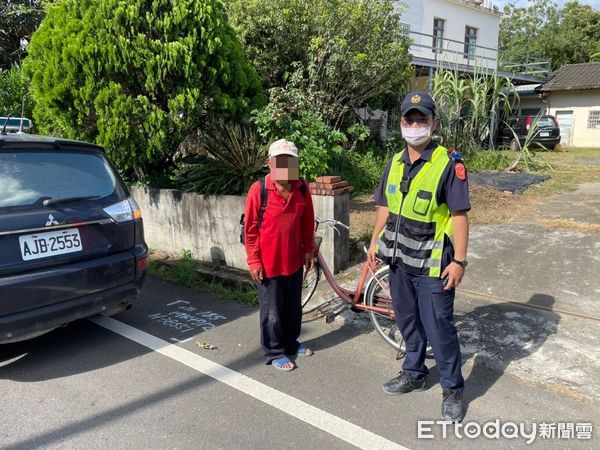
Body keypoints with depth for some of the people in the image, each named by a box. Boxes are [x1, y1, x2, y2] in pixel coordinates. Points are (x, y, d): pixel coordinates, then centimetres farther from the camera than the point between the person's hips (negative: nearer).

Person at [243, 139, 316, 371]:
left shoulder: (302, 188, -2)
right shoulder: (258, 190, -15)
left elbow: (307, 223, 9)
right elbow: (250, 229, -10)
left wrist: (309, 250, 10)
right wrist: (254, 261, -10)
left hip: (294, 260, 5)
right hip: (268, 262, -4)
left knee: (293, 306, 18)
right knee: (272, 311, 8)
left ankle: (291, 343, 38)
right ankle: (274, 352, 25)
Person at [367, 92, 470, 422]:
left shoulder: (448, 163, -12)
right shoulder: (395, 162, 7)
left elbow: (460, 215, -14)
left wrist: (459, 261, -16)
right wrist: (375, 241, 12)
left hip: (433, 265, -6)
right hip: (398, 259, 6)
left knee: (439, 328, 2)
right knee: (408, 322, 19)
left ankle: (452, 389, 22)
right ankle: (414, 373, 39)